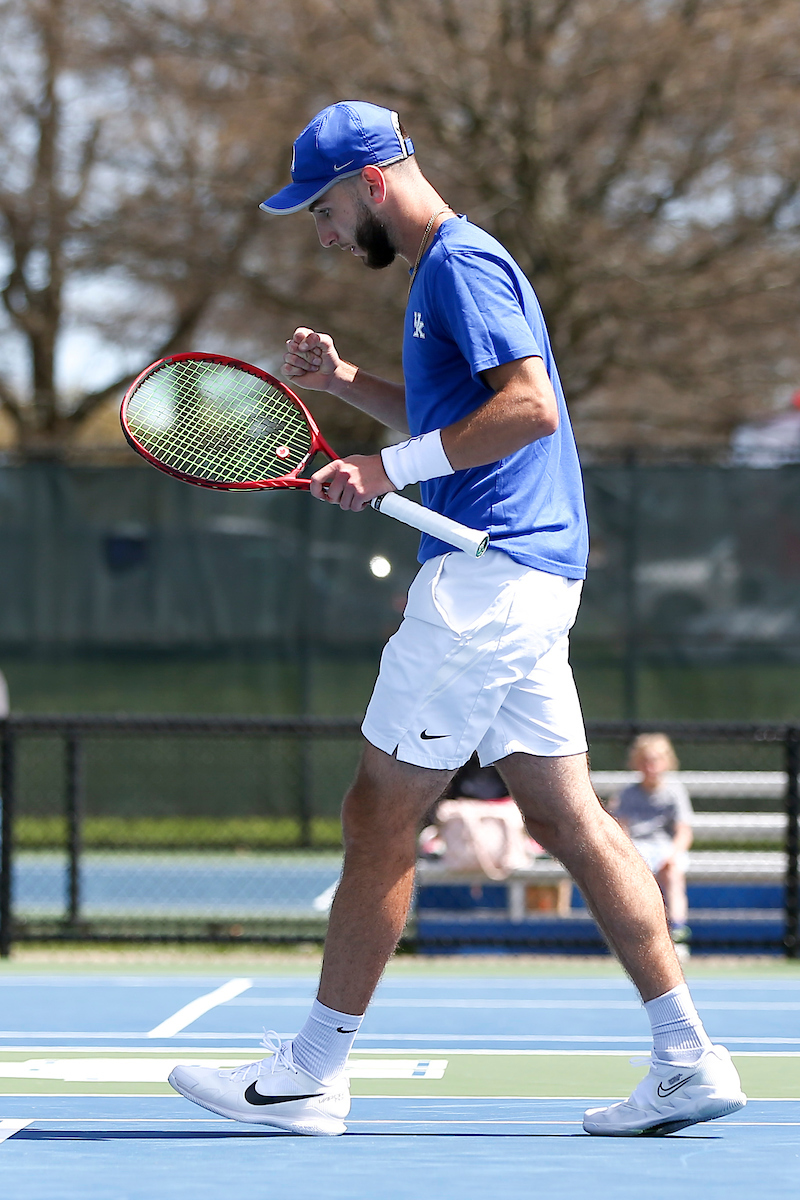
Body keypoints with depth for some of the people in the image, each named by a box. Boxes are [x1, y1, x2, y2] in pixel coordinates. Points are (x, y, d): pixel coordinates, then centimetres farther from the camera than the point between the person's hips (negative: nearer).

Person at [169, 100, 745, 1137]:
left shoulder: (461, 263, -11)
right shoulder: (449, 266, 20)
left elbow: (531, 406, -22)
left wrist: (391, 467, -19)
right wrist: (344, 381, 18)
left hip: (488, 576, -10)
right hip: (526, 579, 10)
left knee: (378, 818, -4)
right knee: (568, 820, 6)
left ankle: (313, 1073, 1)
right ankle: (689, 1061, 3)